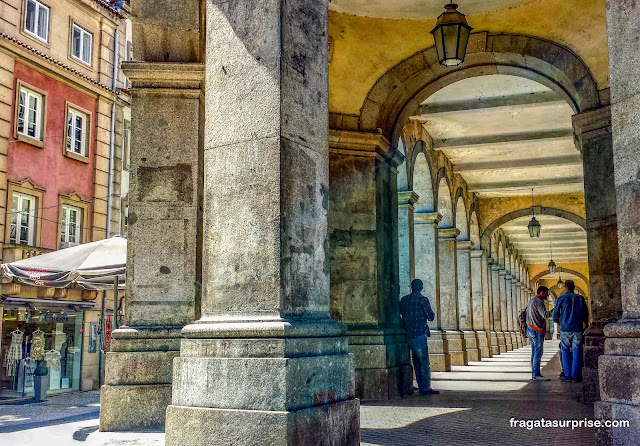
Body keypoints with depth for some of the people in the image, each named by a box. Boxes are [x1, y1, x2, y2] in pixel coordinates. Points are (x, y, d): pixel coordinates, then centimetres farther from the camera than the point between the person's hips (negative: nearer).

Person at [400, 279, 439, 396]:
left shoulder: (404, 300, 9)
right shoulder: (422, 299, -9)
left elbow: (399, 314, 15)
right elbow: (431, 317, -10)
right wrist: (431, 313, 11)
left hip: (409, 335, 6)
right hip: (420, 334, -6)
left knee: (417, 362, 12)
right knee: (424, 362, -4)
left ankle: (422, 387, 15)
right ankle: (426, 388, -6)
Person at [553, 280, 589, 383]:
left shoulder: (561, 298, -1)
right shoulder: (580, 298, 5)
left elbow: (555, 315, 3)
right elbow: (586, 314, 11)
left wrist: (559, 322, 24)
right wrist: (585, 325, 27)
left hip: (565, 329, -1)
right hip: (578, 329, 1)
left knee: (566, 352, 6)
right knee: (576, 353, 3)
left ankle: (568, 375, 4)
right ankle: (576, 376, 1)